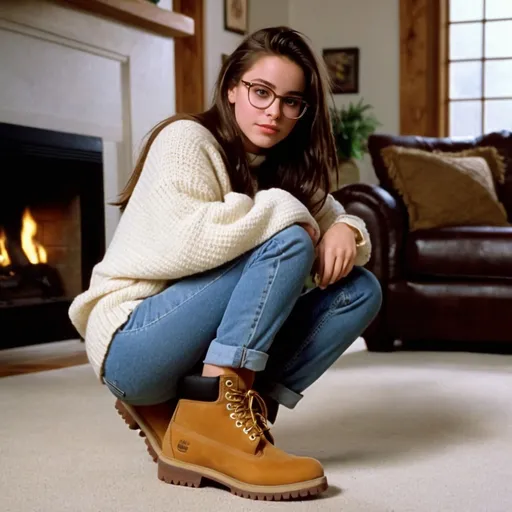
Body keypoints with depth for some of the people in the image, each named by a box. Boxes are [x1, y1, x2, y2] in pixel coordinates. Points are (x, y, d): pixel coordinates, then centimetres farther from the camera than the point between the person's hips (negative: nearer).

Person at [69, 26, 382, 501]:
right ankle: (207, 421, -29)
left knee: (360, 290, -6)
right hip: (131, 341, -8)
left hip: (209, 347, 8)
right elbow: (184, 242, -28)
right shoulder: (186, 140, -11)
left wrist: (344, 231, -14)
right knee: (287, 242, -22)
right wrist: (285, 212, -18)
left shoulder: (284, 167, 12)